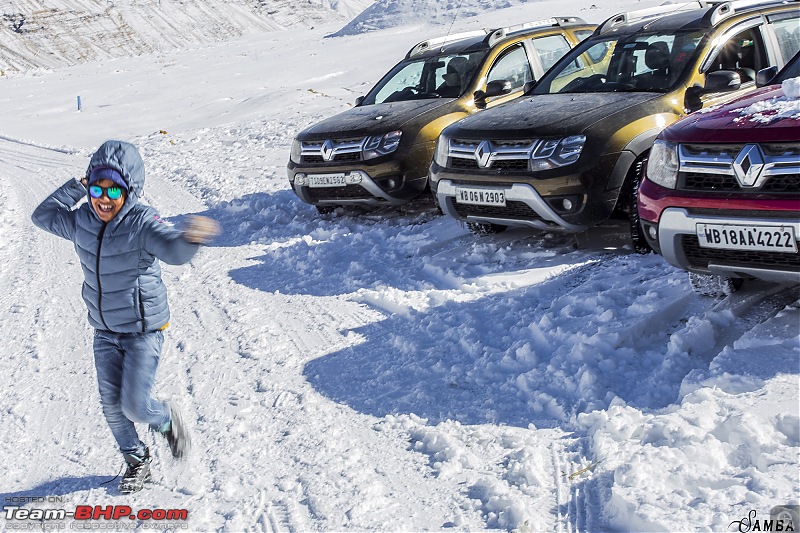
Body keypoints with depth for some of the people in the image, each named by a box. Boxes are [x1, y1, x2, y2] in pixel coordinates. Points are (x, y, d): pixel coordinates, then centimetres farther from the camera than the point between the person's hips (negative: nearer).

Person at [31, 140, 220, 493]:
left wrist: (190, 238, -67)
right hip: (104, 332, 6)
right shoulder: (81, 221, -4)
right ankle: (136, 460, 31)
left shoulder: (141, 223, -22)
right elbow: (43, 215, 14)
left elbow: (173, 249, -41)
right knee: (111, 405, 9)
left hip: (144, 330, -5)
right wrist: (76, 187, -1)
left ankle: (166, 421, 26)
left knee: (134, 405, -8)